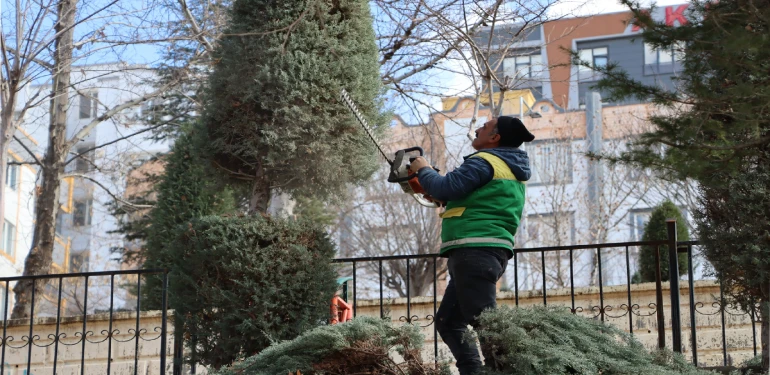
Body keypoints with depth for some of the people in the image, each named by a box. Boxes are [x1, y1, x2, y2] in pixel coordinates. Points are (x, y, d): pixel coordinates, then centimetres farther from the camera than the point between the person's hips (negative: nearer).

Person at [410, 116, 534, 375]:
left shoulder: (485, 162, -8)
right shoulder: (509, 170, 23)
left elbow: (445, 188, -16)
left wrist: (423, 170, 4)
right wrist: (435, 193, 24)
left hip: (476, 251, -10)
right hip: (485, 251, 10)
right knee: (448, 322, 14)